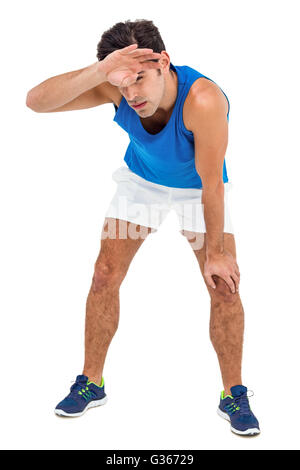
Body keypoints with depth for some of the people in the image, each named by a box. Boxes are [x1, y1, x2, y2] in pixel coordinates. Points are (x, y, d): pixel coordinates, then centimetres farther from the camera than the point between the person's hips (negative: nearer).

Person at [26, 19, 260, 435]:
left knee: (225, 285, -8)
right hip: (141, 180, 3)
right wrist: (99, 71, -54)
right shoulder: (115, 88, -30)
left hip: (198, 189, -2)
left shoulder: (203, 100, -40)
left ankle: (233, 395, 10)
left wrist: (215, 251, -21)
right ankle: (91, 384, 15)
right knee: (105, 277, -3)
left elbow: (211, 182, -30)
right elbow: (37, 101, -39)